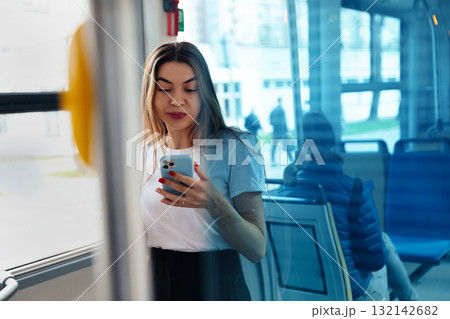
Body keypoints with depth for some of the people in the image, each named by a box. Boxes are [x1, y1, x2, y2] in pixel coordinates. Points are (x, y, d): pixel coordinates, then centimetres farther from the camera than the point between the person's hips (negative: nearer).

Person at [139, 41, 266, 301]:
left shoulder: (234, 147, -13)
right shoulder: (148, 152, 1)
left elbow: (257, 249, -17)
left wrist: (214, 203, -30)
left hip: (216, 285, -4)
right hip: (156, 285, 4)